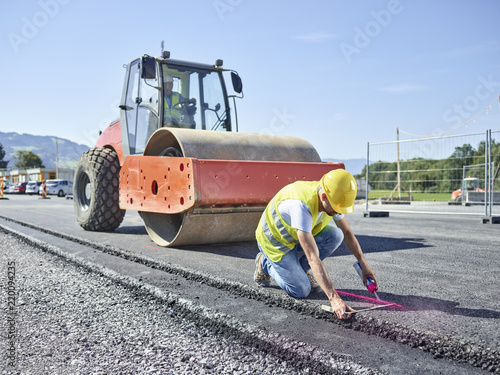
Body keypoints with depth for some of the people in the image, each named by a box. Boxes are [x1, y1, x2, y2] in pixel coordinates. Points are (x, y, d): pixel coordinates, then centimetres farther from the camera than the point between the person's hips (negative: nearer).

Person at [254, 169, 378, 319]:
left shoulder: (332, 199, -17)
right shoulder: (302, 206, -41)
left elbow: (347, 233, 0)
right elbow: (314, 258, -45)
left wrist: (364, 264, -7)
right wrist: (334, 298, -47)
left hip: (297, 237, 7)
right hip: (275, 242, -7)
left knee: (335, 235, -18)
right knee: (301, 291, -13)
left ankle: (301, 267, 5)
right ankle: (265, 264, 12)